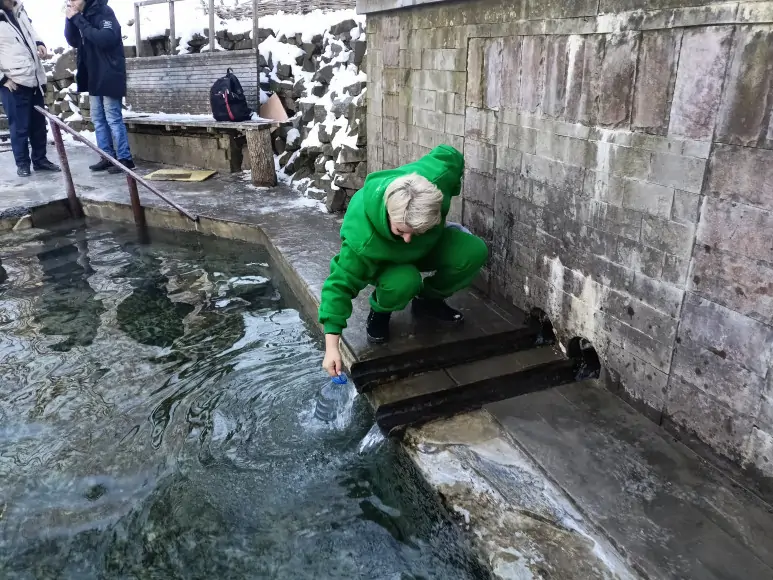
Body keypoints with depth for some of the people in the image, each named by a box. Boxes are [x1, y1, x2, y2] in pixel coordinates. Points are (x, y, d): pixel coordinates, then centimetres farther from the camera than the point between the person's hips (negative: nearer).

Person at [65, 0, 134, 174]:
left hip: (109, 76, -8)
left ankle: (125, 158, -3)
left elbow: (105, 39, -25)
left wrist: (78, 20, -20)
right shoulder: (83, 15, 12)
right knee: (98, 119, 9)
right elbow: (73, 42, 12)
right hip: (94, 76, 8)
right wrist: (70, 20, -3)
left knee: (113, 119, -8)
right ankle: (107, 157, 14)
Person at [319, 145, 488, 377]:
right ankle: (379, 311, -2)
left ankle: (428, 300, 4)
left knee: (475, 251, -23)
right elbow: (341, 284, -36)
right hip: (385, 260, -4)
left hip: (428, 245, 4)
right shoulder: (363, 241, -44)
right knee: (404, 282, -39)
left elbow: (451, 156, -14)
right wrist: (332, 346, -39)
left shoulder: (436, 176, -38)